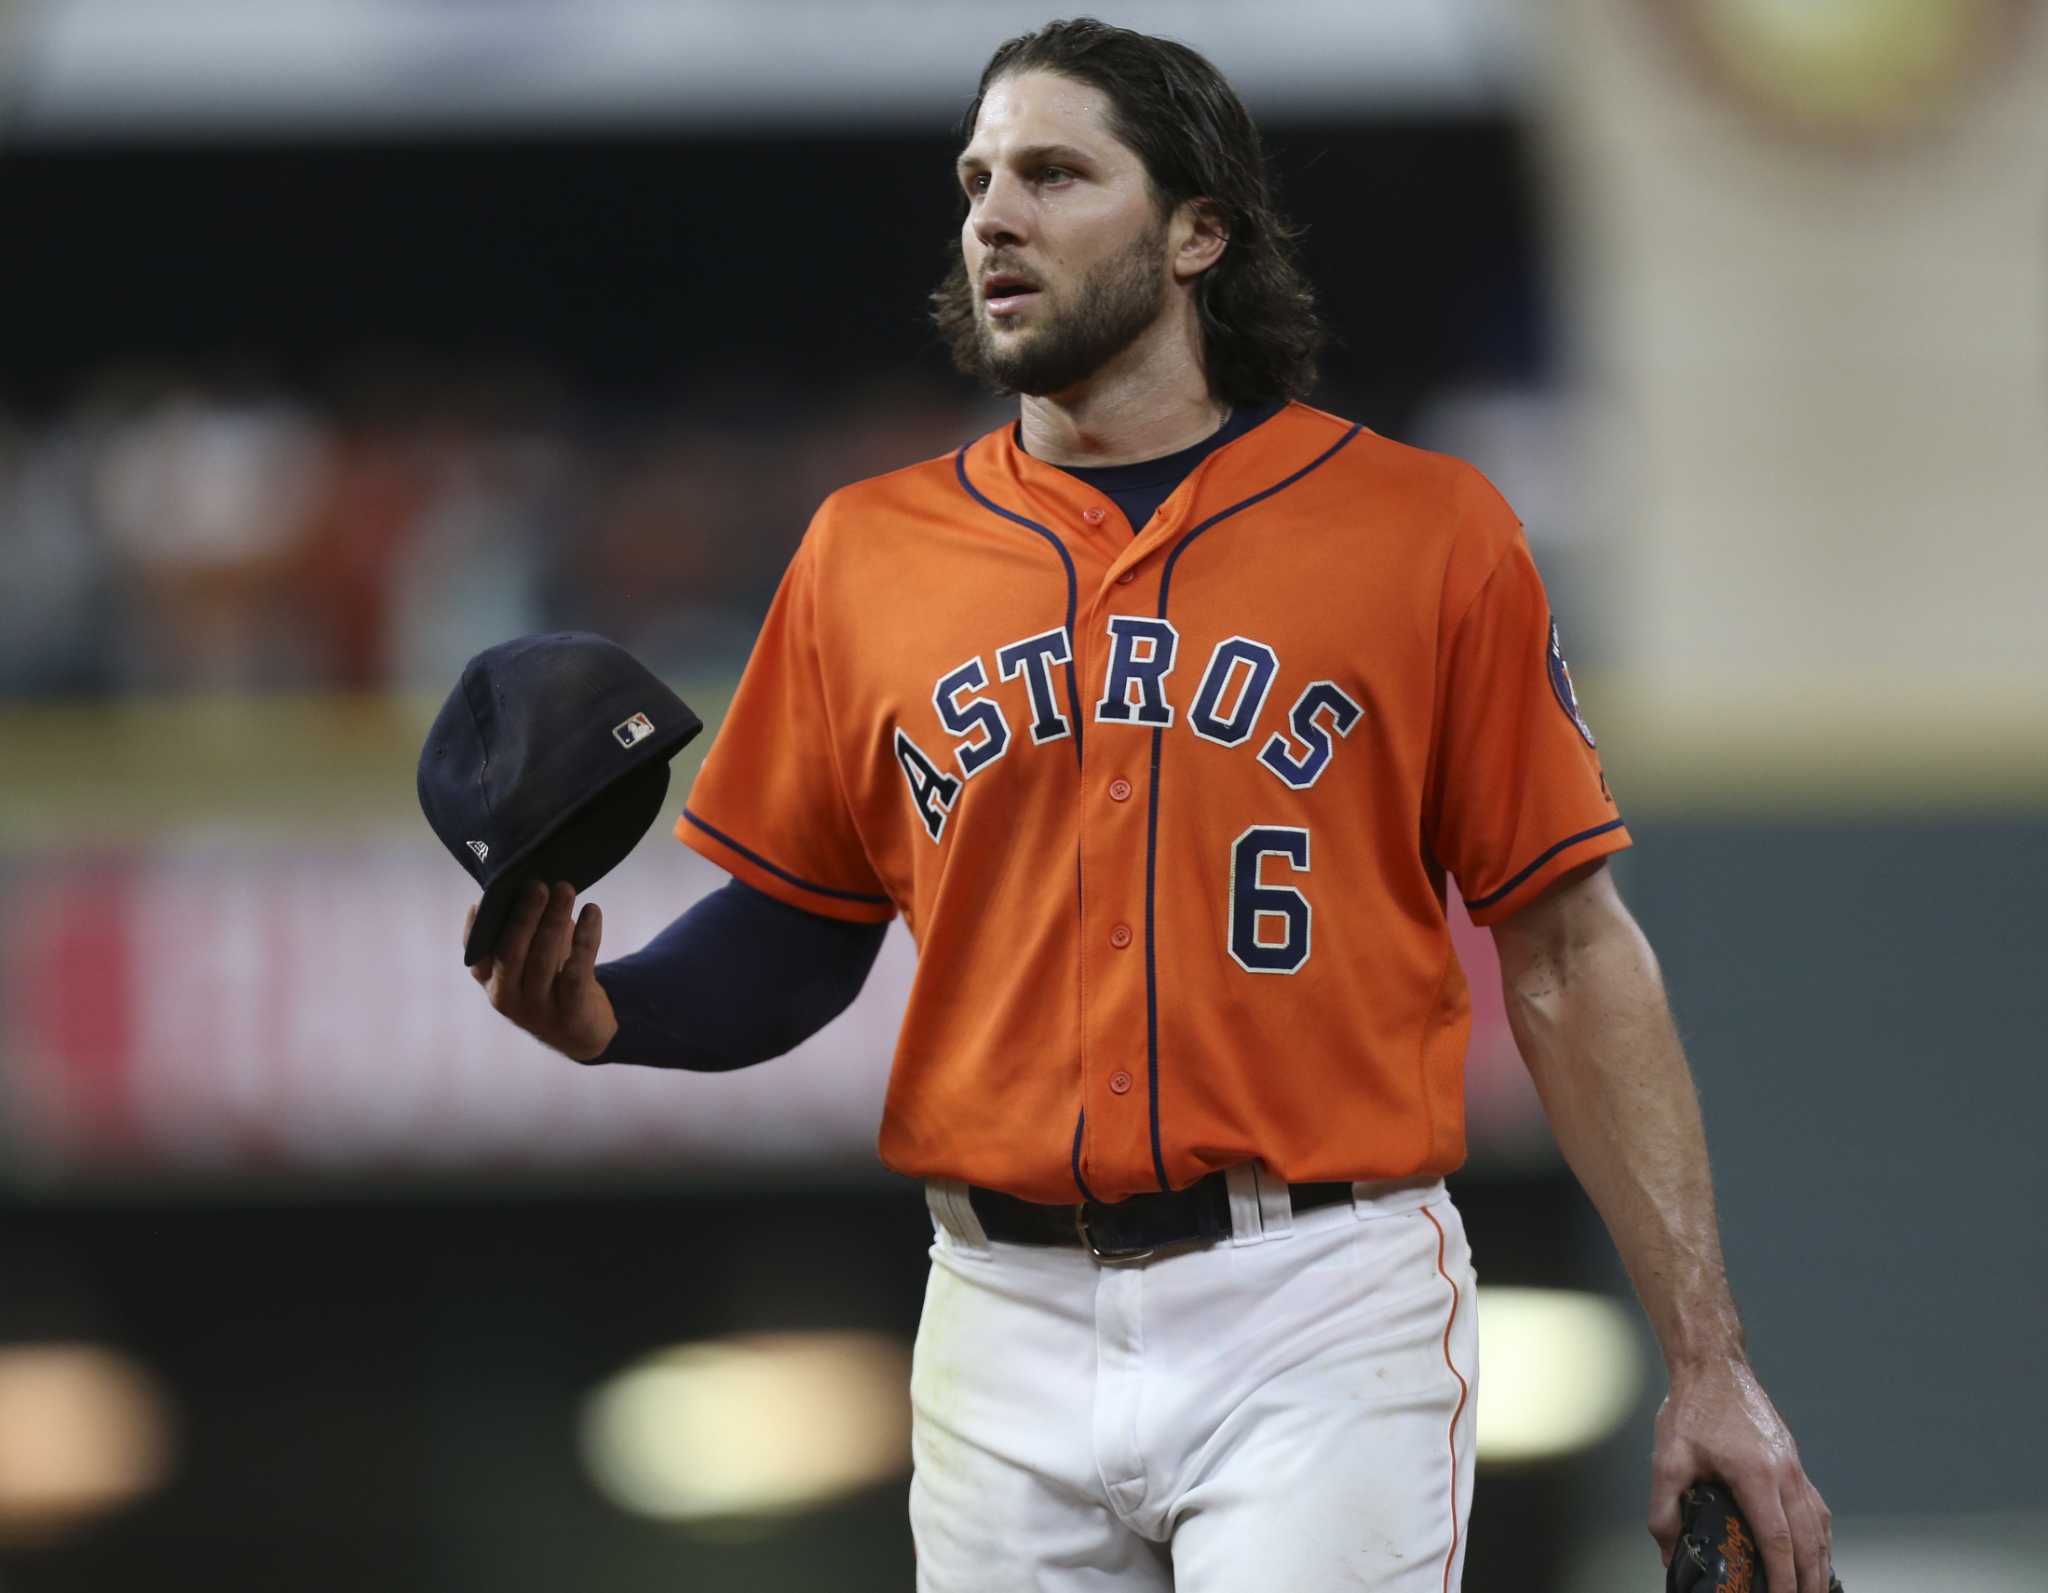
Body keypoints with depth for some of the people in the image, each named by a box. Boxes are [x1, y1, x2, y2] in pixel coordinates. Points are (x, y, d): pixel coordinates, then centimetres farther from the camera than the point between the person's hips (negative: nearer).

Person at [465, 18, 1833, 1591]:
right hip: (1008, 1328, 3)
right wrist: (610, 1009, -7)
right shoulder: (868, 550, 10)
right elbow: (799, 930, 15)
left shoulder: (1424, 531, 2)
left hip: (1320, 1328, -3)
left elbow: (1569, 953, 1)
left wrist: (1708, 1361, -3)